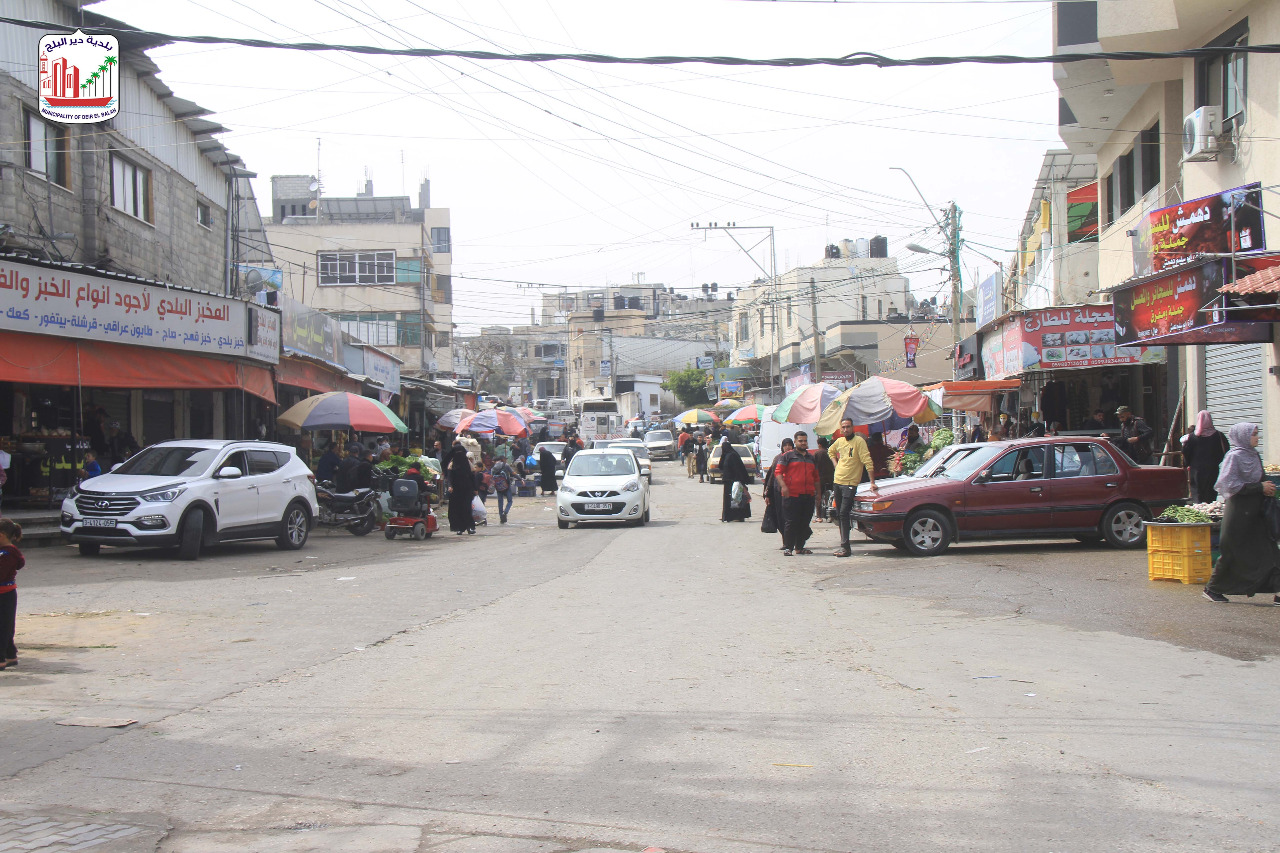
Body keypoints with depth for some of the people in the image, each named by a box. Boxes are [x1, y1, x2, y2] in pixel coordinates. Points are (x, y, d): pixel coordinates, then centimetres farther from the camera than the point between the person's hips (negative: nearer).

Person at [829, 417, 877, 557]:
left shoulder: (859, 441, -10)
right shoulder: (839, 441, 11)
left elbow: (868, 462, -14)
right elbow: (831, 451, 33)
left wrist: (872, 482, -19)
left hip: (850, 483, -7)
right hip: (838, 481, 7)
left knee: (844, 513, -15)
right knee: (840, 514, 10)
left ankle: (845, 547, -16)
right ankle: (844, 545, 17)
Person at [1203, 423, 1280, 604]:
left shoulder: (1254, 455, 11)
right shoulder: (1234, 456, -12)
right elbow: (1231, 485, -19)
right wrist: (1260, 487, -18)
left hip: (1254, 511, 8)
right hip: (1238, 511, -7)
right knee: (1232, 553, 2)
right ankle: (1212, 588, 17)